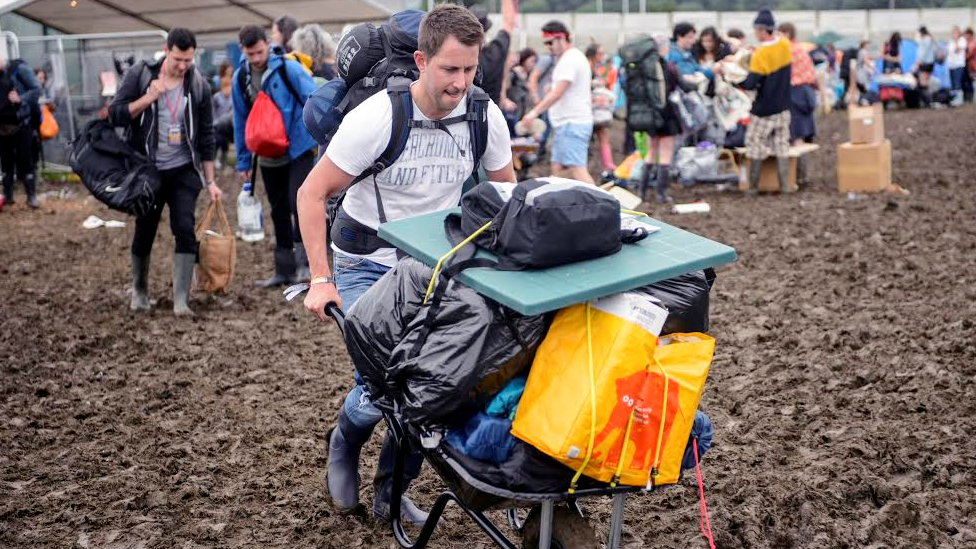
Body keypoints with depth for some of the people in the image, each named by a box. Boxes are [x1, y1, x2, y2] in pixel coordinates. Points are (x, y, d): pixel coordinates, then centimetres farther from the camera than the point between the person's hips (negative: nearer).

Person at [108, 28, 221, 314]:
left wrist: (210, 181, 2)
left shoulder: (198, 83, -1)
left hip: (184, 172, 0)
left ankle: (181, 300, -5)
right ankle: (139, 292, 30)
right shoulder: (139, 74, -5)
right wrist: (149, 97, -20)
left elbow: (206, 135, 3)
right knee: (143, 234, 9)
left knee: (185, 231, -10)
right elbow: (115, 115, -8)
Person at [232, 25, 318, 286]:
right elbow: (241, 122, 10)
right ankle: (284, 270, 21)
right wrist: (243, 162, 12)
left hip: (299, 149, -5)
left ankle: (305, 262, -5)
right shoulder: (240, 78, 4)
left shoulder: (288, 68, -11)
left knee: (298, 203, -16)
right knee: (279, 213, 12)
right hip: (269, 157, 5)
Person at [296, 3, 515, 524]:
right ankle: (344, 442, 23)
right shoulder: (376, 119, -22)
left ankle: (391, 491, 23)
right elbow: (311, 194, -14)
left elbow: (504, 190, 9)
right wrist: (320, 280, -17)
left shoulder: (485, 117, -10)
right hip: (368, 266, -4)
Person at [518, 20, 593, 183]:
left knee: (577, 169, -15)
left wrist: (534, 112, -21)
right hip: (566, 123, 11)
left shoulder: (570, 60, -13)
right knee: (558, 168, 10)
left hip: (572, 124, -11)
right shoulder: (573, 57, 20)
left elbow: (557, 92, -21)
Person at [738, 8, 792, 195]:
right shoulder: (785, 45, -2)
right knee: (782, 145, 11)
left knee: (756, 146, 6)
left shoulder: (760, 54, -21)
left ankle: (753, 186, 11)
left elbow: (751, 84, -22)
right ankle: (785, 185, 10)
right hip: (783, 108, 6)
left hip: (763, 111, -6)